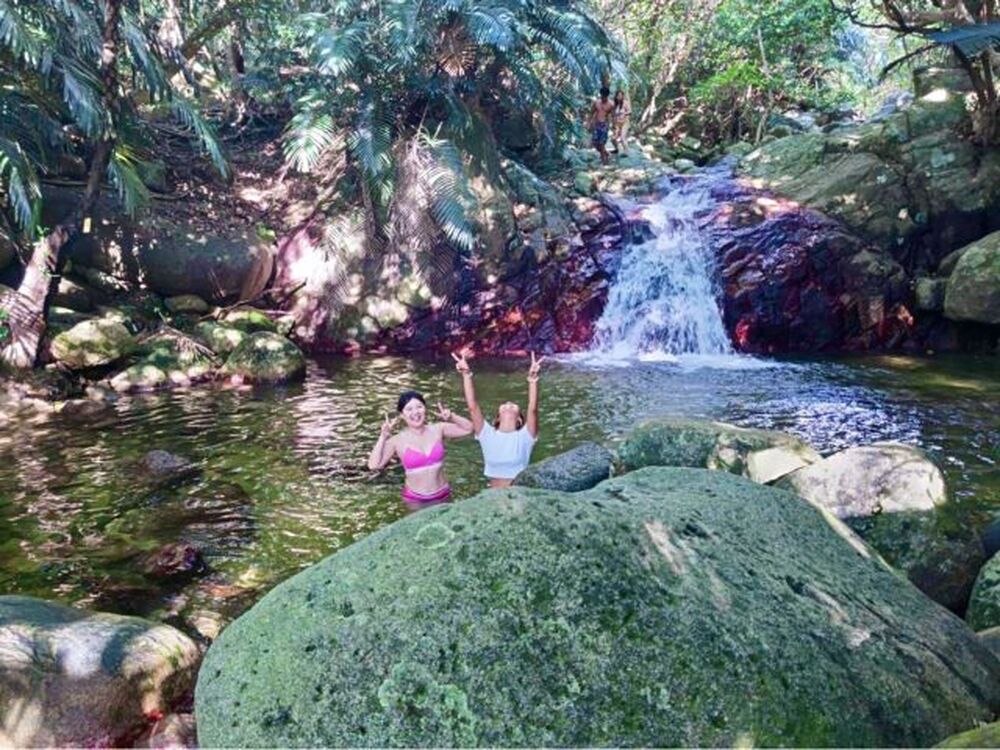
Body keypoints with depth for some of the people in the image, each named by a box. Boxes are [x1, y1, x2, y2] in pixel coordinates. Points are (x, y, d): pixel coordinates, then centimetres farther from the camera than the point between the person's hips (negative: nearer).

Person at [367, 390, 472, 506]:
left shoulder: (437, 429, -6)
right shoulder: (397, 441, -13)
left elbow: (468, 428, 0)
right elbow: (374, 465, -20)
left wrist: (452, 416, -15)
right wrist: (383, 437, -22)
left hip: (442, 495, 2)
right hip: (415, 499, -2)